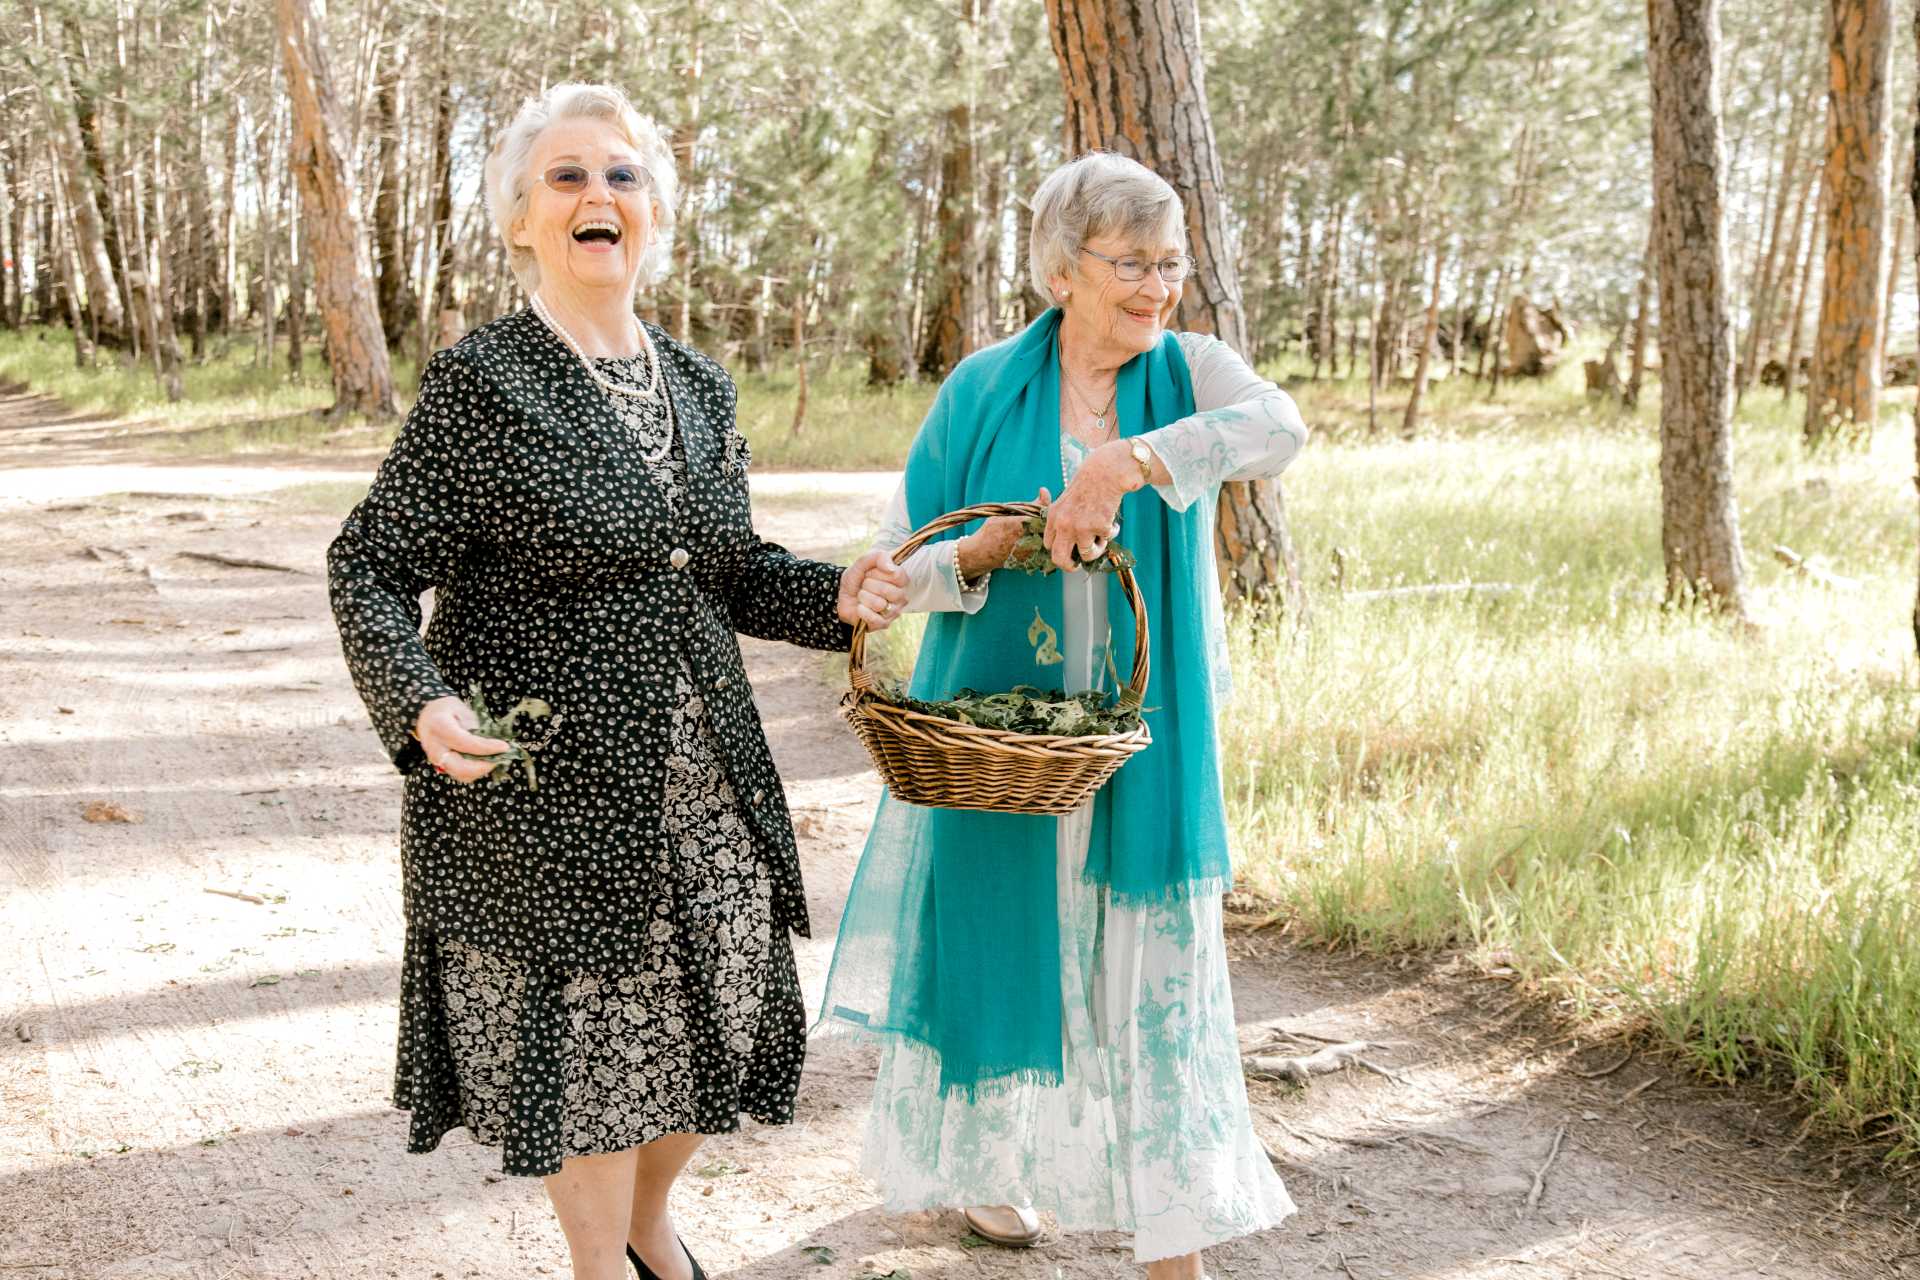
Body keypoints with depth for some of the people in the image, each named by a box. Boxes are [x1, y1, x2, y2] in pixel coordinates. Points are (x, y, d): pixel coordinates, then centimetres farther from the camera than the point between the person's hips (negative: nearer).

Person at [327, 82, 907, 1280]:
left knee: (708, 1009, 16)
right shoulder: (480, 381, -9)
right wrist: (420, 704, -26)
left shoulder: (699, 385, 9)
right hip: (545, 782, -6)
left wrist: (836, 597, -3)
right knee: (588, 1032, 5)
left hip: (701, 774, 6)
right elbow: (372, 566, -9)